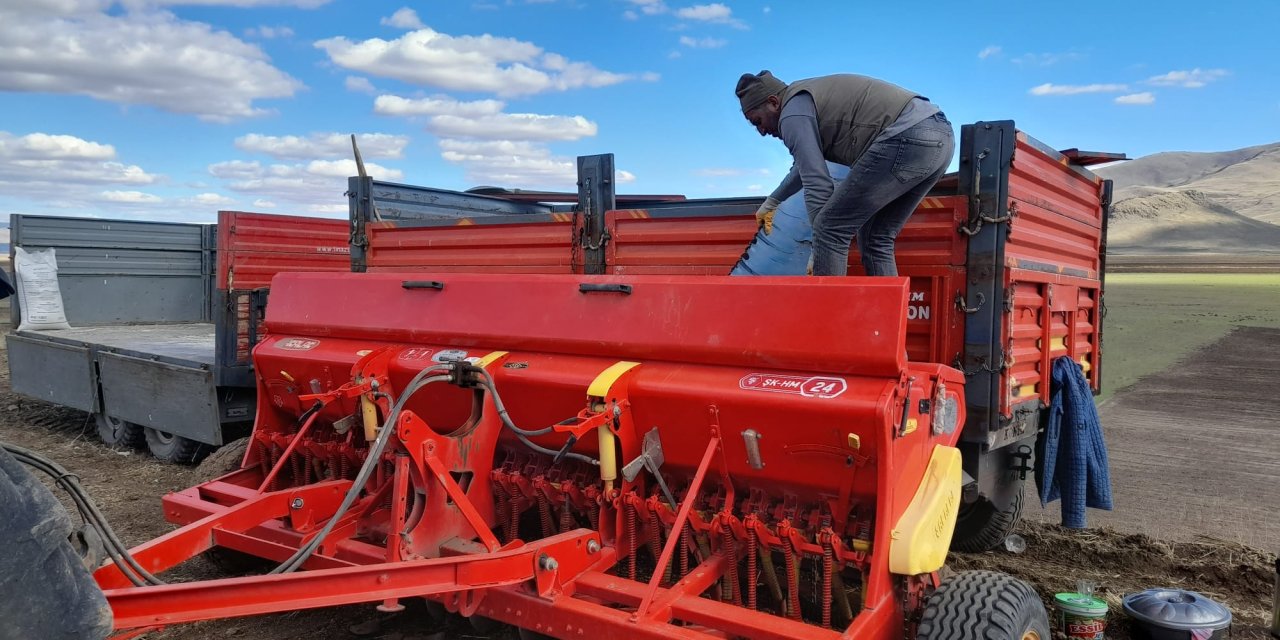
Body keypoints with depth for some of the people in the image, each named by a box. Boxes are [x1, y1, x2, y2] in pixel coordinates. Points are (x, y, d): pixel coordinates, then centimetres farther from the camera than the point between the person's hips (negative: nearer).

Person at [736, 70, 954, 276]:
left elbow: (817, 182, -7)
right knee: (875, 238, 16)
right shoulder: (809, 97, 29)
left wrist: (819, 253, -1)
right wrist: (772, 201, 57)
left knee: (831, 229, -4)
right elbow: (807, 164, 45)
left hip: (907, 138, -10)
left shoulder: (793, 112, -1)